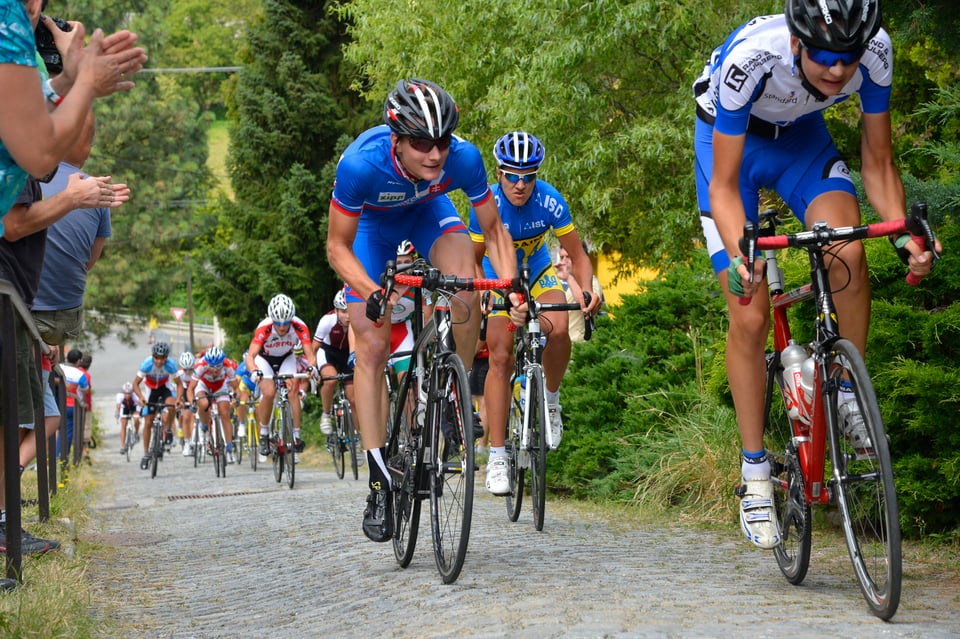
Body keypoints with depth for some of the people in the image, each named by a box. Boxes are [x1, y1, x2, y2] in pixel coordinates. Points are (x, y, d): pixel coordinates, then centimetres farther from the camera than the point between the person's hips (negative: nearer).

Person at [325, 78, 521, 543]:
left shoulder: (463, 158, -34)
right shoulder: (361, 164, -40)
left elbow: (493, 230, -18)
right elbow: (338, 247, -27)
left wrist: (511, 285, -34)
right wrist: (372, 293, -44)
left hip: (427, 213, 1)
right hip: (372, 224, -1)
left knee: (465, 286, -31)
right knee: (372, 347, -12)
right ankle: (380, 481, -7)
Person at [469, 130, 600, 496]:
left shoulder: (550, 201, -25)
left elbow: (577, 255, -17)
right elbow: (474, 260, -17)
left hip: (537, 271, 1)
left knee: (558, 330, -29)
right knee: (500, 357, -13)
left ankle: (551, 398, 0)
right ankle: (497, 455, -10)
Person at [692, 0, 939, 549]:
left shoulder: (876, 51, -29)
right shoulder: (751, 58, -39)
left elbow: (879, 162, -15)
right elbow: (725, 185, -30)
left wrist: (904, 232, -33)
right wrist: (738, 254, -48)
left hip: (801, 136, 2)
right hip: (732, 142, -2)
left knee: (848, 252, -28)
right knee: (750, 317, -8)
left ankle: (849, 393, -5)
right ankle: (755, 474, 5)